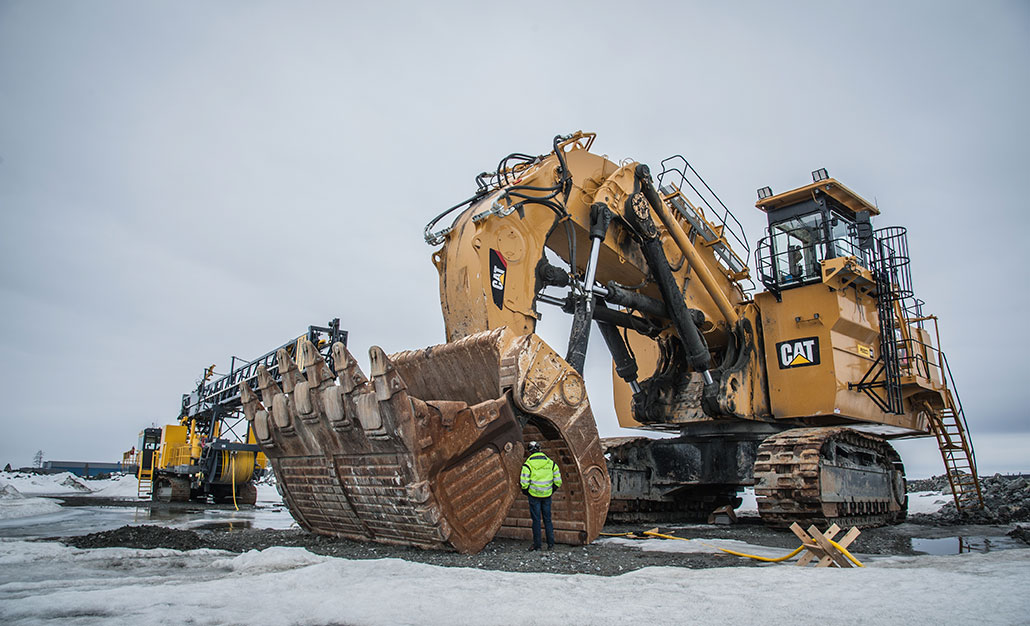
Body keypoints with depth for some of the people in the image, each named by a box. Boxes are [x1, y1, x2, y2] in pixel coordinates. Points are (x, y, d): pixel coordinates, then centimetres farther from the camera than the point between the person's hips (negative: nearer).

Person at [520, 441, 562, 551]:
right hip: (547, 495, 3)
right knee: (547, 519, 12)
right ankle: (551, 544, 12)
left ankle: (537, 545, 8)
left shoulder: (528, 464, -8)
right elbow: (558, 481, 6)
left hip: (534, 495, -3)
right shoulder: (550, 463, 4)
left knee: (536, 519, 5)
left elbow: (523, 482, -11)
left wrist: (526, 492, 7)